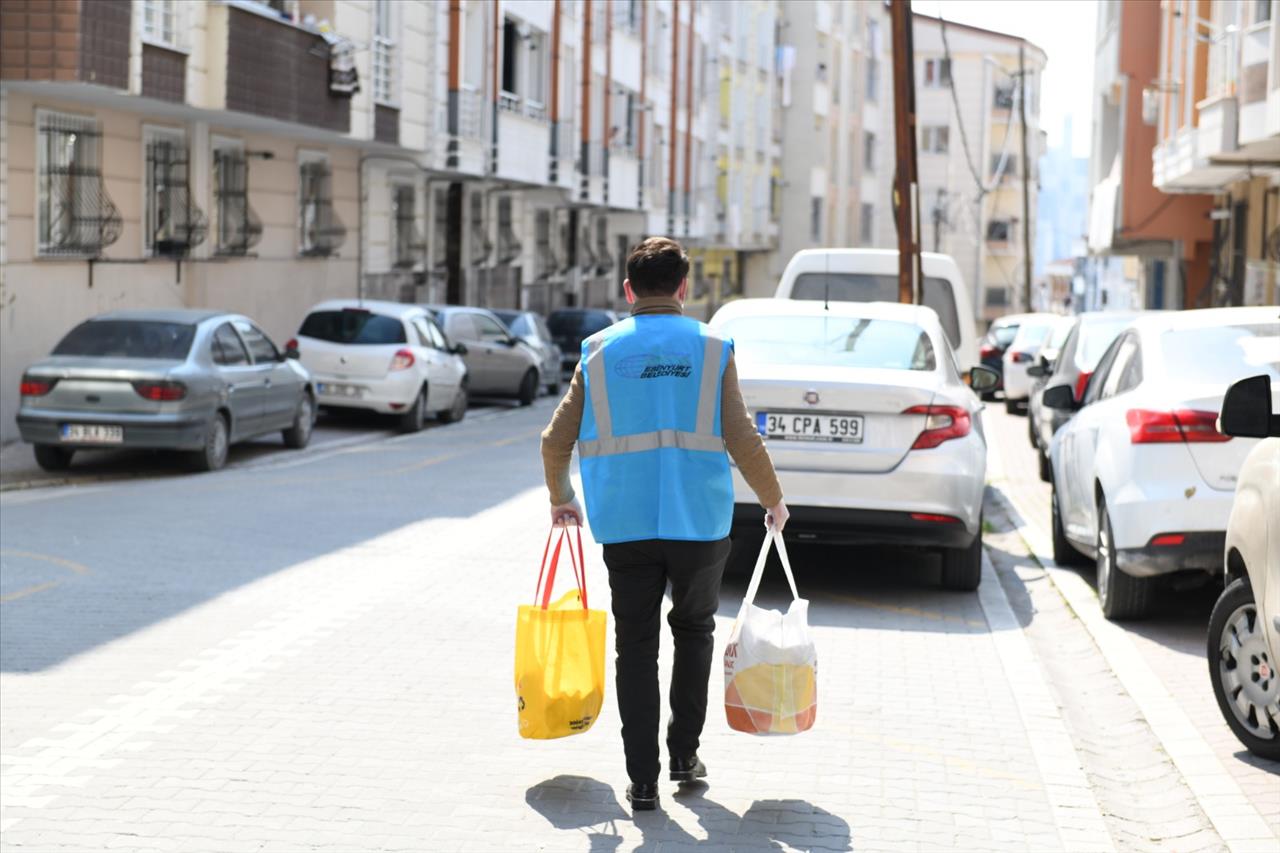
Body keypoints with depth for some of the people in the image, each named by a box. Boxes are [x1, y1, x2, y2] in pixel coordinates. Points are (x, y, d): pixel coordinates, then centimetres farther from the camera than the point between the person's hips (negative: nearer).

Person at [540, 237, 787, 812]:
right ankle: (683, 755, 22)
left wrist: (561, 499, 21)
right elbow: (742, 441, -6)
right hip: (699, 521, 0)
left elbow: (555, 441, 3)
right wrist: (774, 501, 9)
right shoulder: (711, 349, -1)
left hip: (625, 524, 1)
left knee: (636, 646, 7)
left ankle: (643, 780, 5)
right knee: (693, 630, 21)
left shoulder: (600, 351, 3)